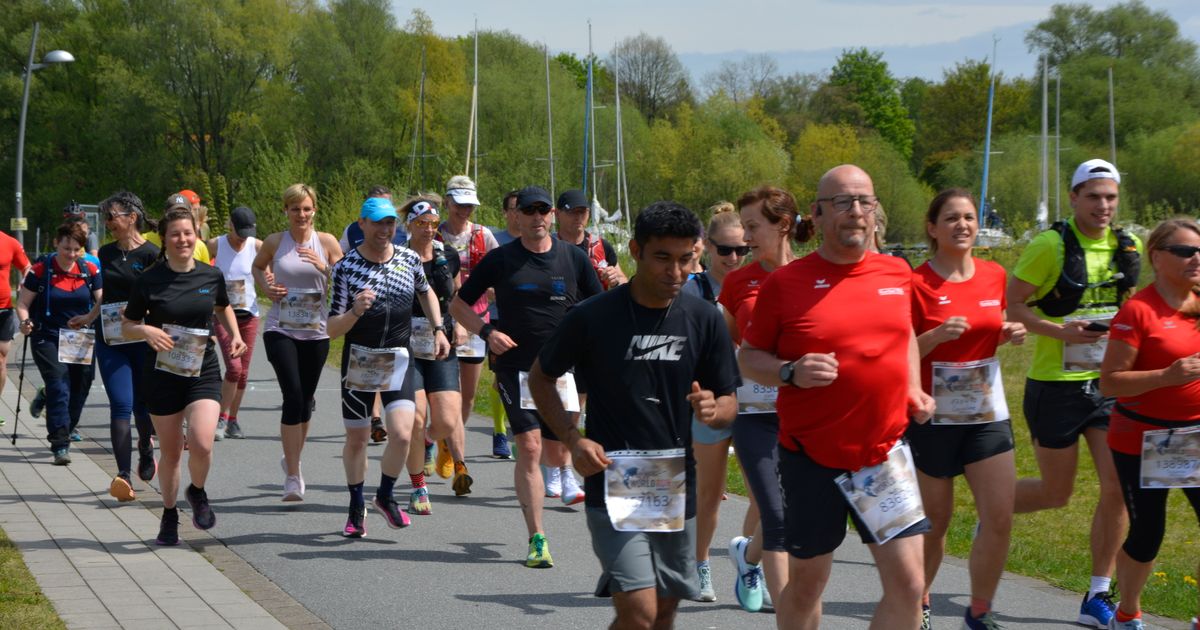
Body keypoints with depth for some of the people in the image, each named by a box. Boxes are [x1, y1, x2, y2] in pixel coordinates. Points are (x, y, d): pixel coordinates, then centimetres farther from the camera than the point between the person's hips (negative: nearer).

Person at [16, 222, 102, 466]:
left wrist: (90, 318, -15)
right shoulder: (40, 271, -5)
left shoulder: (90, 271, 3)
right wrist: (25, 322, -21)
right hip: (48, 338, -3)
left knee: (78, 391, 7)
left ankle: (62, 435, 30)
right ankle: (61, 445, -18)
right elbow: (23, 303, -2)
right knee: (59, 386, -16)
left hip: (81, 342, 4)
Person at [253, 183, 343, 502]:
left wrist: (325, 267, -16)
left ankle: (292, 459, 36)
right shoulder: (274, 242, 1)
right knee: (293, 396, -15)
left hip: (315, 332, 2)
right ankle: (292, 476, -12)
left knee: (305, 400, 11)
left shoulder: (326, 242, 1)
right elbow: (257, 266, 20)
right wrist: (266, 287, 0)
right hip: (281, 329, -2)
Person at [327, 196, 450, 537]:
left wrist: (438, 330, 14)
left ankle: (386, 496, 11)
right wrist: (355, 312, -30)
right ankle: (357, 508, 27)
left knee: (402, 433, -15)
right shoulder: (346, 267, -10)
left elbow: (426, 292, 23)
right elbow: (333, 329, -11)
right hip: (359, 359, -1)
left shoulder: (409, 259, 0)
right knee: (356, 439, 6)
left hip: (399, 359, 2)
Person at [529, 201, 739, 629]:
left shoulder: (703, 320, 0)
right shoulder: (593, 318, -9)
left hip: (677, 487, 4)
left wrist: (713, 409, -18)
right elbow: (540, 377, 5)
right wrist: (573, 440, -8)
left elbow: (730, 403, 7)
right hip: (613, 485, -4)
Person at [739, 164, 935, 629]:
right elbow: (748, 357, 0)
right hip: (811, 456, -3)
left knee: (908, 583, -5)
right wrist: (791, 373, -19)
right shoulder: (786, 282, -7)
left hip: (884, 451, 3)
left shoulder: (897, 274, 5)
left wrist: (913, 390, 8)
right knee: (806, 583, 9)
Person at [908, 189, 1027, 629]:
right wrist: (937, 336, -26)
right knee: (934, 520, 7)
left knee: (1000, 517, -6)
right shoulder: (917, 284, -9)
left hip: (987, 414, 4)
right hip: (933, 416, -4)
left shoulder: (994, 276, 6)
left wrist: (1010, 334, 1)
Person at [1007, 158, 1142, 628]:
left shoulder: (1128, 247, 5)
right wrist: (1062, 332, -23)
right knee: (1056, 492, 5)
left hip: (1109, 385, 5)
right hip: (1056, 386, -4)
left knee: (1117, 489, -5)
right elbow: (1010, 304, -11)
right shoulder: (1052, 245, -12)